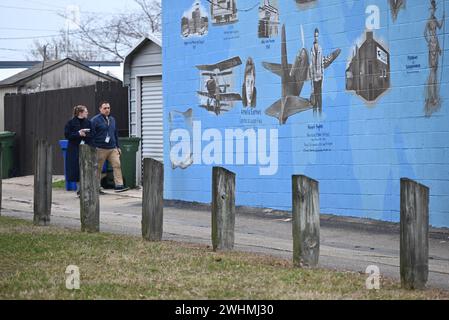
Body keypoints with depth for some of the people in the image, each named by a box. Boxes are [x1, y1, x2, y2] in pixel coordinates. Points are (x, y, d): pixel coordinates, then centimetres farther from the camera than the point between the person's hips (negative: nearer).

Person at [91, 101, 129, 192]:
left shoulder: (112, 119, 16)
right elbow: (92, 135, -8)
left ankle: (119, 185, -10)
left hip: (112, 148, 5)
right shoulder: (95, 120, -5)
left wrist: (118, 147, 21)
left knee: (117, 165, -7)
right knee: (98, 168, 2)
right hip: (100, 149, -5)